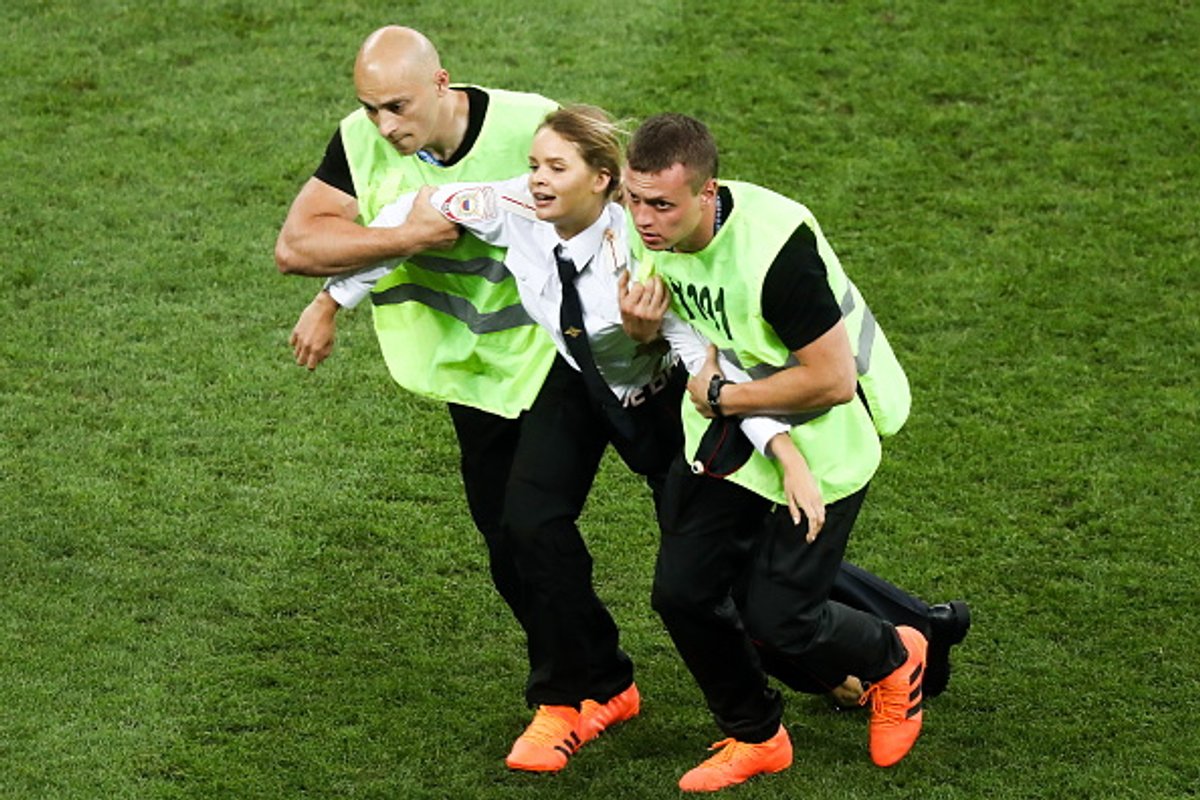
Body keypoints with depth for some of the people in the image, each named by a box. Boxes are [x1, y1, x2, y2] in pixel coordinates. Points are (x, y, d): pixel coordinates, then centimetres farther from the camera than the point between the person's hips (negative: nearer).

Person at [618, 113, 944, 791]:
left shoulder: (776, 244, -33)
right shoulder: (651, 233, -10)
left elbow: (832, 380, -30)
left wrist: (720, 397, -19)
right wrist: (640, 326, -17)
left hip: (823, 444, -7)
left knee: (775, 619, -3)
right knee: (683, 592, 3)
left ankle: (894, 659, 29)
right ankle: (755, 738, 27)